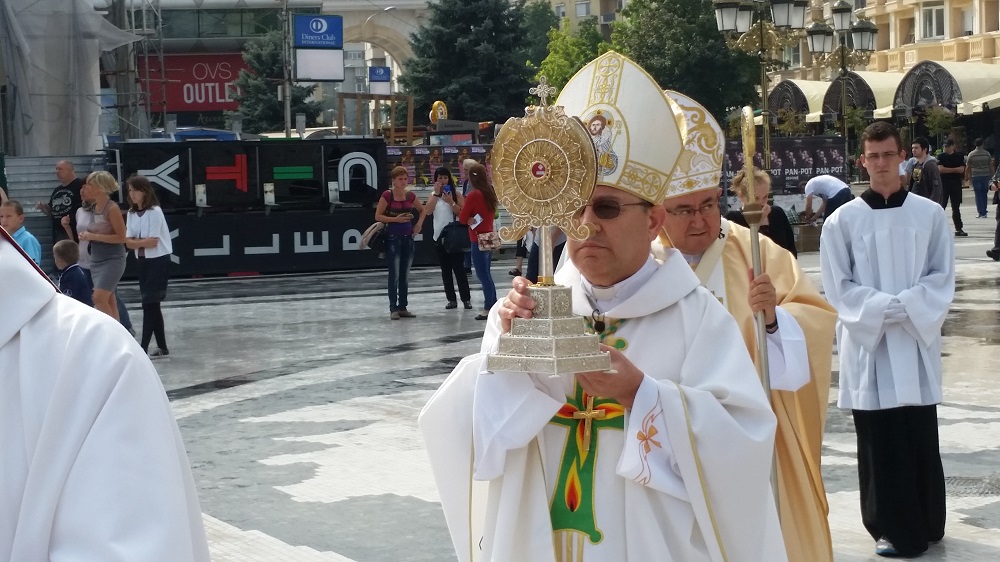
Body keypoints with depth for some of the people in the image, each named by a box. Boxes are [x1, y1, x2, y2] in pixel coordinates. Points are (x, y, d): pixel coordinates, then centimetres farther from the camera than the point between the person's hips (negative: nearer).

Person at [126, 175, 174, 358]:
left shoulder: (154, 211, -13)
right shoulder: (132, 213, 7)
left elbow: (153, 242, -19)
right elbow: (128, 242, 0)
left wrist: (136, 242, -5)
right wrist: (144, 242, -16)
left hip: (158, 261, -7)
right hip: (143, 261, 7)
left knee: (149, 303, -9)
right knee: (152, 305, 9)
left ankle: (143, 348, -10)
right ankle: (162, 347, 16)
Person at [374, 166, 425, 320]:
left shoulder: (410, 195, 5)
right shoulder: (387, 195, -8)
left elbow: (422, 210, 21)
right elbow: (378, 216, -8)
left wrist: (419, 224, 6)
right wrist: (395, 219, -18)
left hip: (408, 238, 5)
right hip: (393, 238, -5)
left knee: (405, 275, 8)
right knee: (394, 275, -5)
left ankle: (403, 307, 15)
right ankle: (393, 309, 0)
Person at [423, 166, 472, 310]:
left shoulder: (456, 194, -1)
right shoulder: (433, 195, 8)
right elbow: (427, 211, -9)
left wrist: (451, 202, -19)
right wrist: (436, 193, -10)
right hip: (439, 237, 4)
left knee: (458, 268, -4)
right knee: (445, 270, 7)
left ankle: (466, 299, 0)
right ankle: (451, 299, 12)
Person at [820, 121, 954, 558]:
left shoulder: (930, 215, 3)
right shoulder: (843, 221, 0)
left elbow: (942, 277, 2)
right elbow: (837, 286, -2)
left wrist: (906, 307, -14)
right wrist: (884, 308, -15)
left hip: (917, 341, 1)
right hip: (867, 343, -1)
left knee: (921, 440, 6)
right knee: (879, 442, 2)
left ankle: (926, 525, 19)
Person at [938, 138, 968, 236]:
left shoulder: (959, 156, 5)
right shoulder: (941, 157, 1)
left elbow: (961, 169, -5)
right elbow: (940, 169, -12)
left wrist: (947, 170, -11)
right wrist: (955, 170, -9)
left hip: (956, 184, 2)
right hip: (944, 184, -2)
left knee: (956, 208, 7)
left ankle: (959, 229, 12)